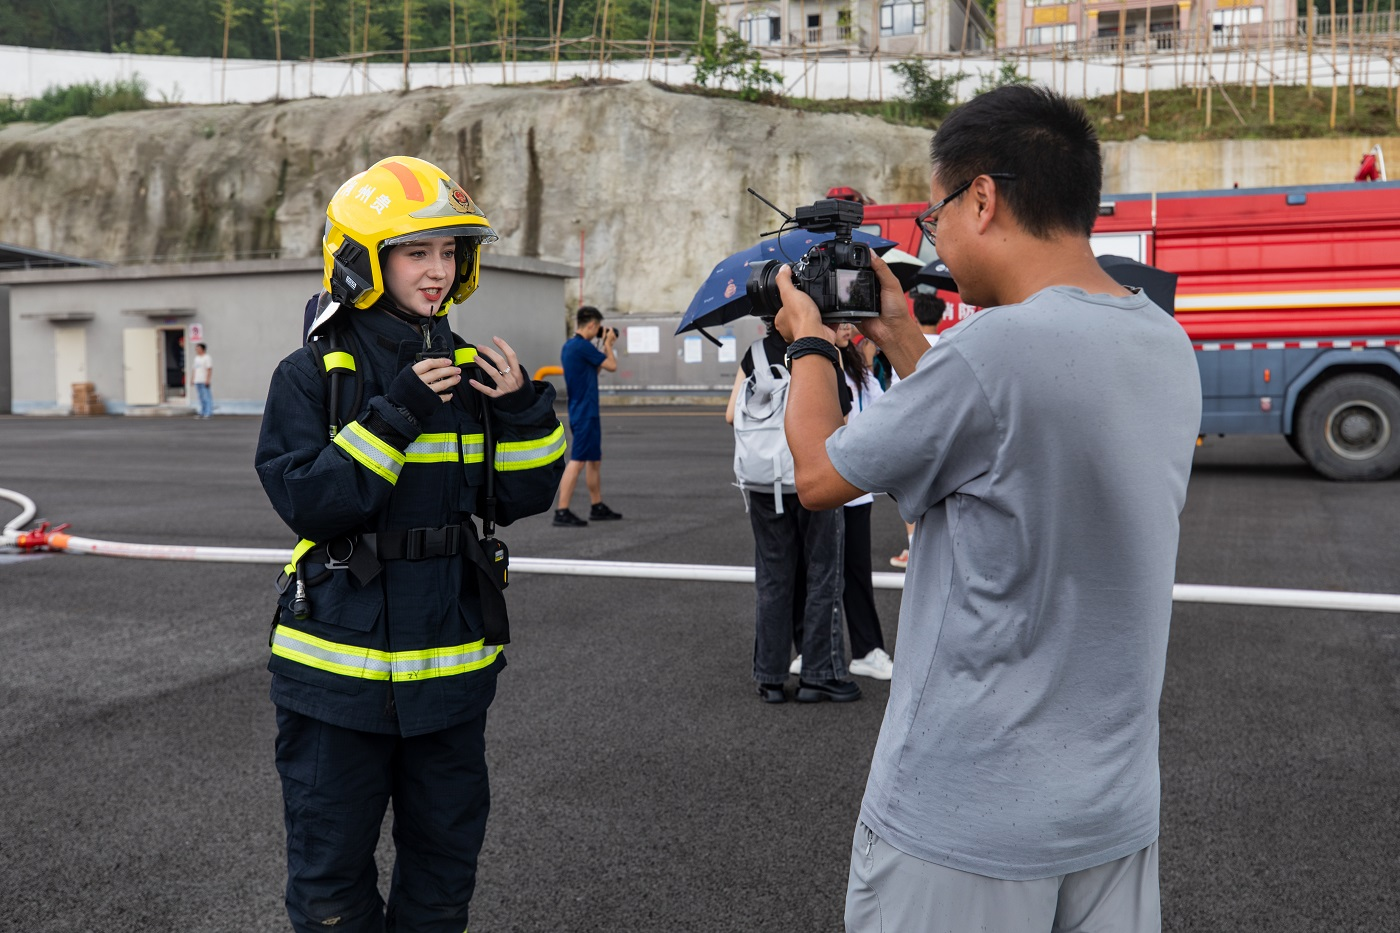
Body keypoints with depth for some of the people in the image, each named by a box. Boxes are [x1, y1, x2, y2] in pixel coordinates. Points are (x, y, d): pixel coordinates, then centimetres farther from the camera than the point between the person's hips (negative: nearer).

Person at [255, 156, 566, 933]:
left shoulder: (471, 369, 4)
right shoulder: (312, 375, -8)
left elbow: (522, 498, 4)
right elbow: (306, 501, -19)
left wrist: (523, 409, -11)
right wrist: (396, 415, -23)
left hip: (451, 662, 4)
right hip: (341, 664, -4)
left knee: (446, 855, 18)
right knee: (332, 870, 10)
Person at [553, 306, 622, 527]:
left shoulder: (569, 346, 13)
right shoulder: (582, 346, -18)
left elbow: (595, 369, 22)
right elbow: (612, 366, -10)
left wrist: (605, 345, 18)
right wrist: (608, 344, 5)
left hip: (584, 412, 10)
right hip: (585, 414, -10)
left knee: (594, 459, 17)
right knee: (578, 461, -10)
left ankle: (598, 507, 26)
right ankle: (561, 512, -12)